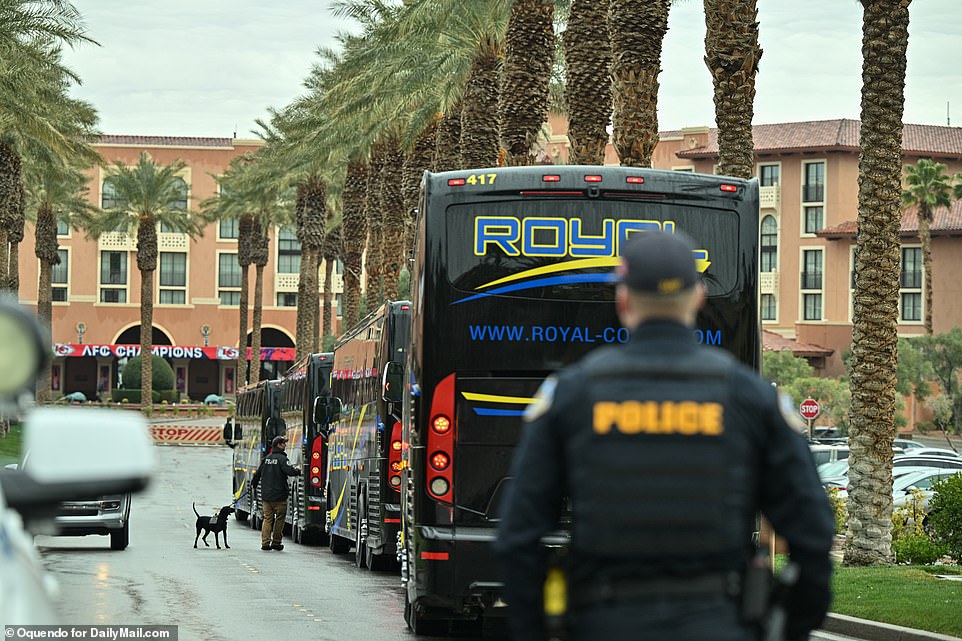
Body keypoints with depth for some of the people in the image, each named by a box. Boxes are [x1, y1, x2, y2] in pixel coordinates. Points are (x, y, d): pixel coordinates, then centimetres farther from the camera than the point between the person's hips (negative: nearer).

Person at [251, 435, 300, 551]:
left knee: (267, 518, 8)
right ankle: (276, 542, 8)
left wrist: (253, 484, 35)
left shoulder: (266, 458, 10)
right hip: (279, 495, -6)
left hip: (266, 495, 6)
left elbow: (258, 473, 19)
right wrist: (298, 471, -4)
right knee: (279, 519, 6)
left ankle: (265, 542, 1)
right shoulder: (281, 458, -10)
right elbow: (289, 471, -23)